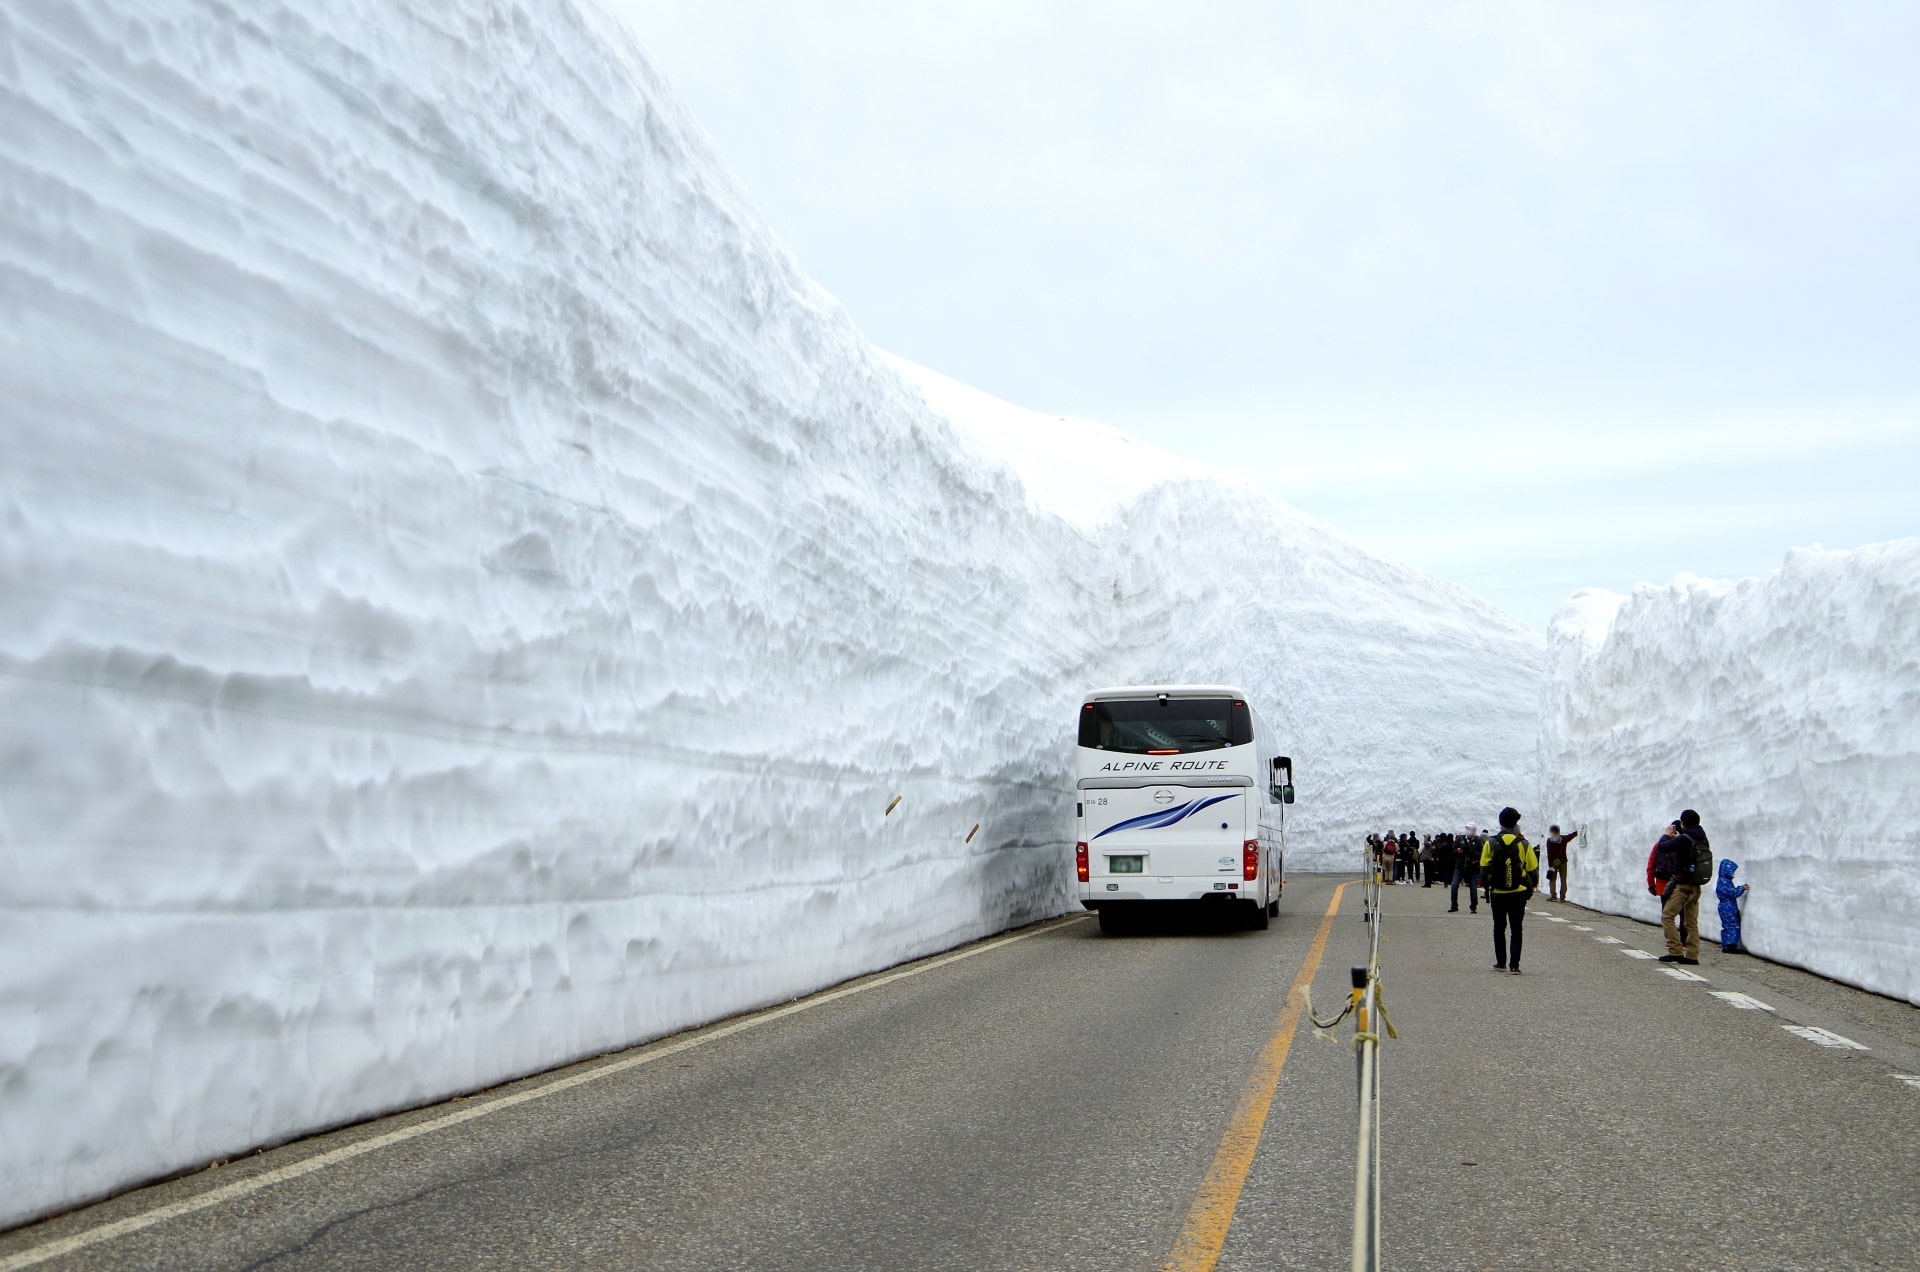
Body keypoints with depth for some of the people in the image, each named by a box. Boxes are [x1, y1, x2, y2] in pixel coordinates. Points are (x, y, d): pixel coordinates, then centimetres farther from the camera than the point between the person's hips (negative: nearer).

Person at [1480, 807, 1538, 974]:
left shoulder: (1490, 844, -5)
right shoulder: (1524, 844, -5)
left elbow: (1484, 869, -2)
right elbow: (1533, 869, 0)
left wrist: (1486, 886, 12)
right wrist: (1532, 885, 19)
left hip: (1497, 893, 1)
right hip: (1518, 894, -1)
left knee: (1499, 928, 16)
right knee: (1516, 929, 2)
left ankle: (1501, 963, 20)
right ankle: (1514, 965, -6)